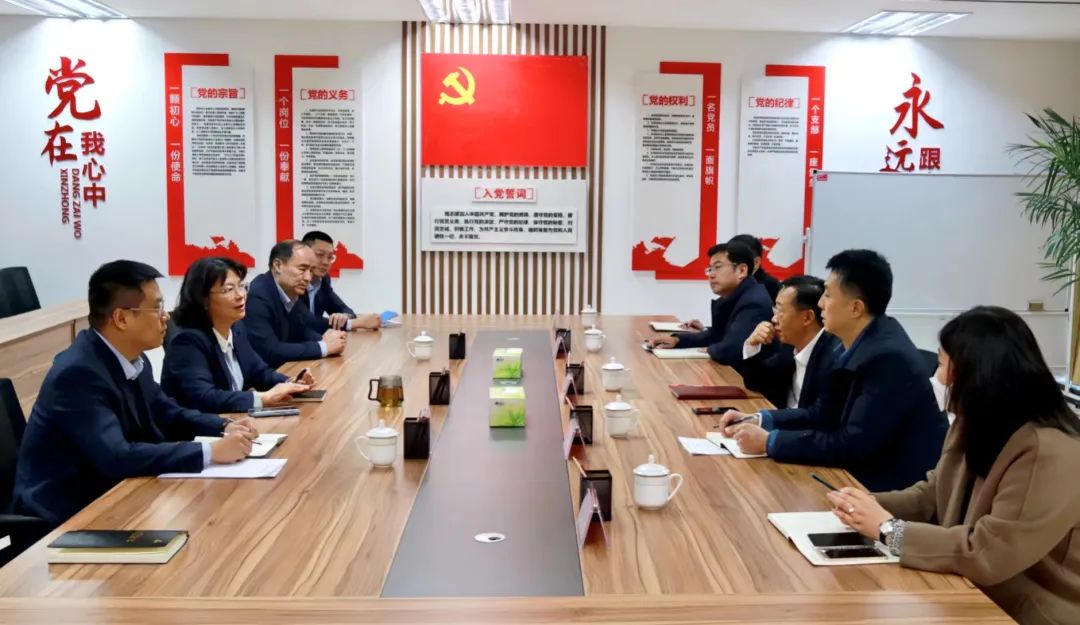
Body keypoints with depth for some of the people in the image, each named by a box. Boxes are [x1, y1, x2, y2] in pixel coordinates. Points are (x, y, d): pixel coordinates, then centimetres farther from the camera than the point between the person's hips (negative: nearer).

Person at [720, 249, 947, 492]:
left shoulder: (889, 357, -25)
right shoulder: (858, 344, 2)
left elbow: (852, 445, -26)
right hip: (869, 472, 7)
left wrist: (769, 441, -21)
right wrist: (758, 420, -1)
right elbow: (824, 414, 10)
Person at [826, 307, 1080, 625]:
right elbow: (932, 496, 11)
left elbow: (986, 555, -28)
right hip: (971, 600, 7)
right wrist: (869, 504, -7)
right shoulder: (976, 426, 4)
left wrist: (887, 529, -21)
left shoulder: (1051, 454, -25)